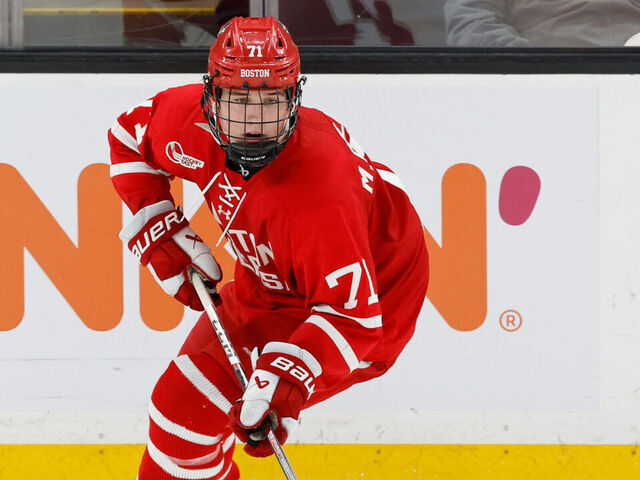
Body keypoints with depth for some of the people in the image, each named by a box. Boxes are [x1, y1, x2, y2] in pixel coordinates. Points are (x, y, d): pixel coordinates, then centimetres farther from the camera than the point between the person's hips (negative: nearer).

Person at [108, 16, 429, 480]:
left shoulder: (318, 191, -39)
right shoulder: (194, 122, -20)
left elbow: (353, 316, -36)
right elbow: (130, 135, 4)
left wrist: (287, 381, -47)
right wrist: (158, 232, -5)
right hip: (270, 282, 8)